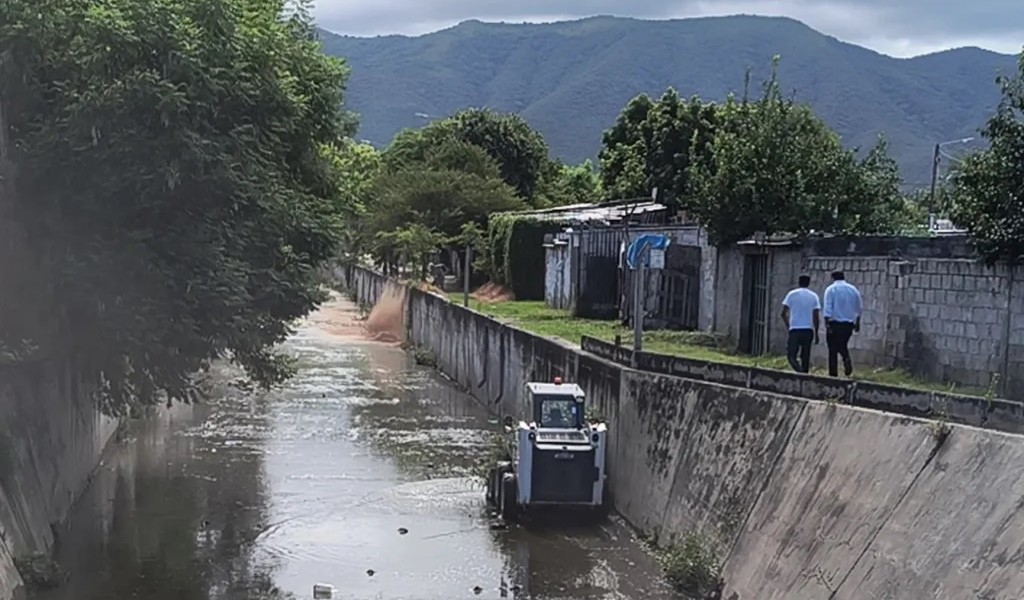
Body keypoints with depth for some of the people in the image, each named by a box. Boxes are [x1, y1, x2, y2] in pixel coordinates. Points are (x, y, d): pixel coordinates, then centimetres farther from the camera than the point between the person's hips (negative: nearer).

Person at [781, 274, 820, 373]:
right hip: (808, 330, 2)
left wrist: (788, 326, 14)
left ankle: (799, 370, -27)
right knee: (805, 356, 12)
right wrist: (816, 333, 6)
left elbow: (784, 313, -1)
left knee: (791, 355, -2)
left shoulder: (792, 294, 3)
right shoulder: (814, 296, 5)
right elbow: (816, 317, -1)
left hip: (795, 329, -2)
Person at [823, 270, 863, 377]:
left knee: (833, 349, 4)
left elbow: (827, 308, -13)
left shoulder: (830, 289, -3)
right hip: (848, 324, 4)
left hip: (834, 323, -4)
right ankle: (847, 360, -8)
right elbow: (858, 309, 13)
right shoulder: (853, 290, 9)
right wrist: (857, 323, 23)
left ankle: (833, 374, 3)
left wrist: (827, 323, -15)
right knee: (843, 346, 22)